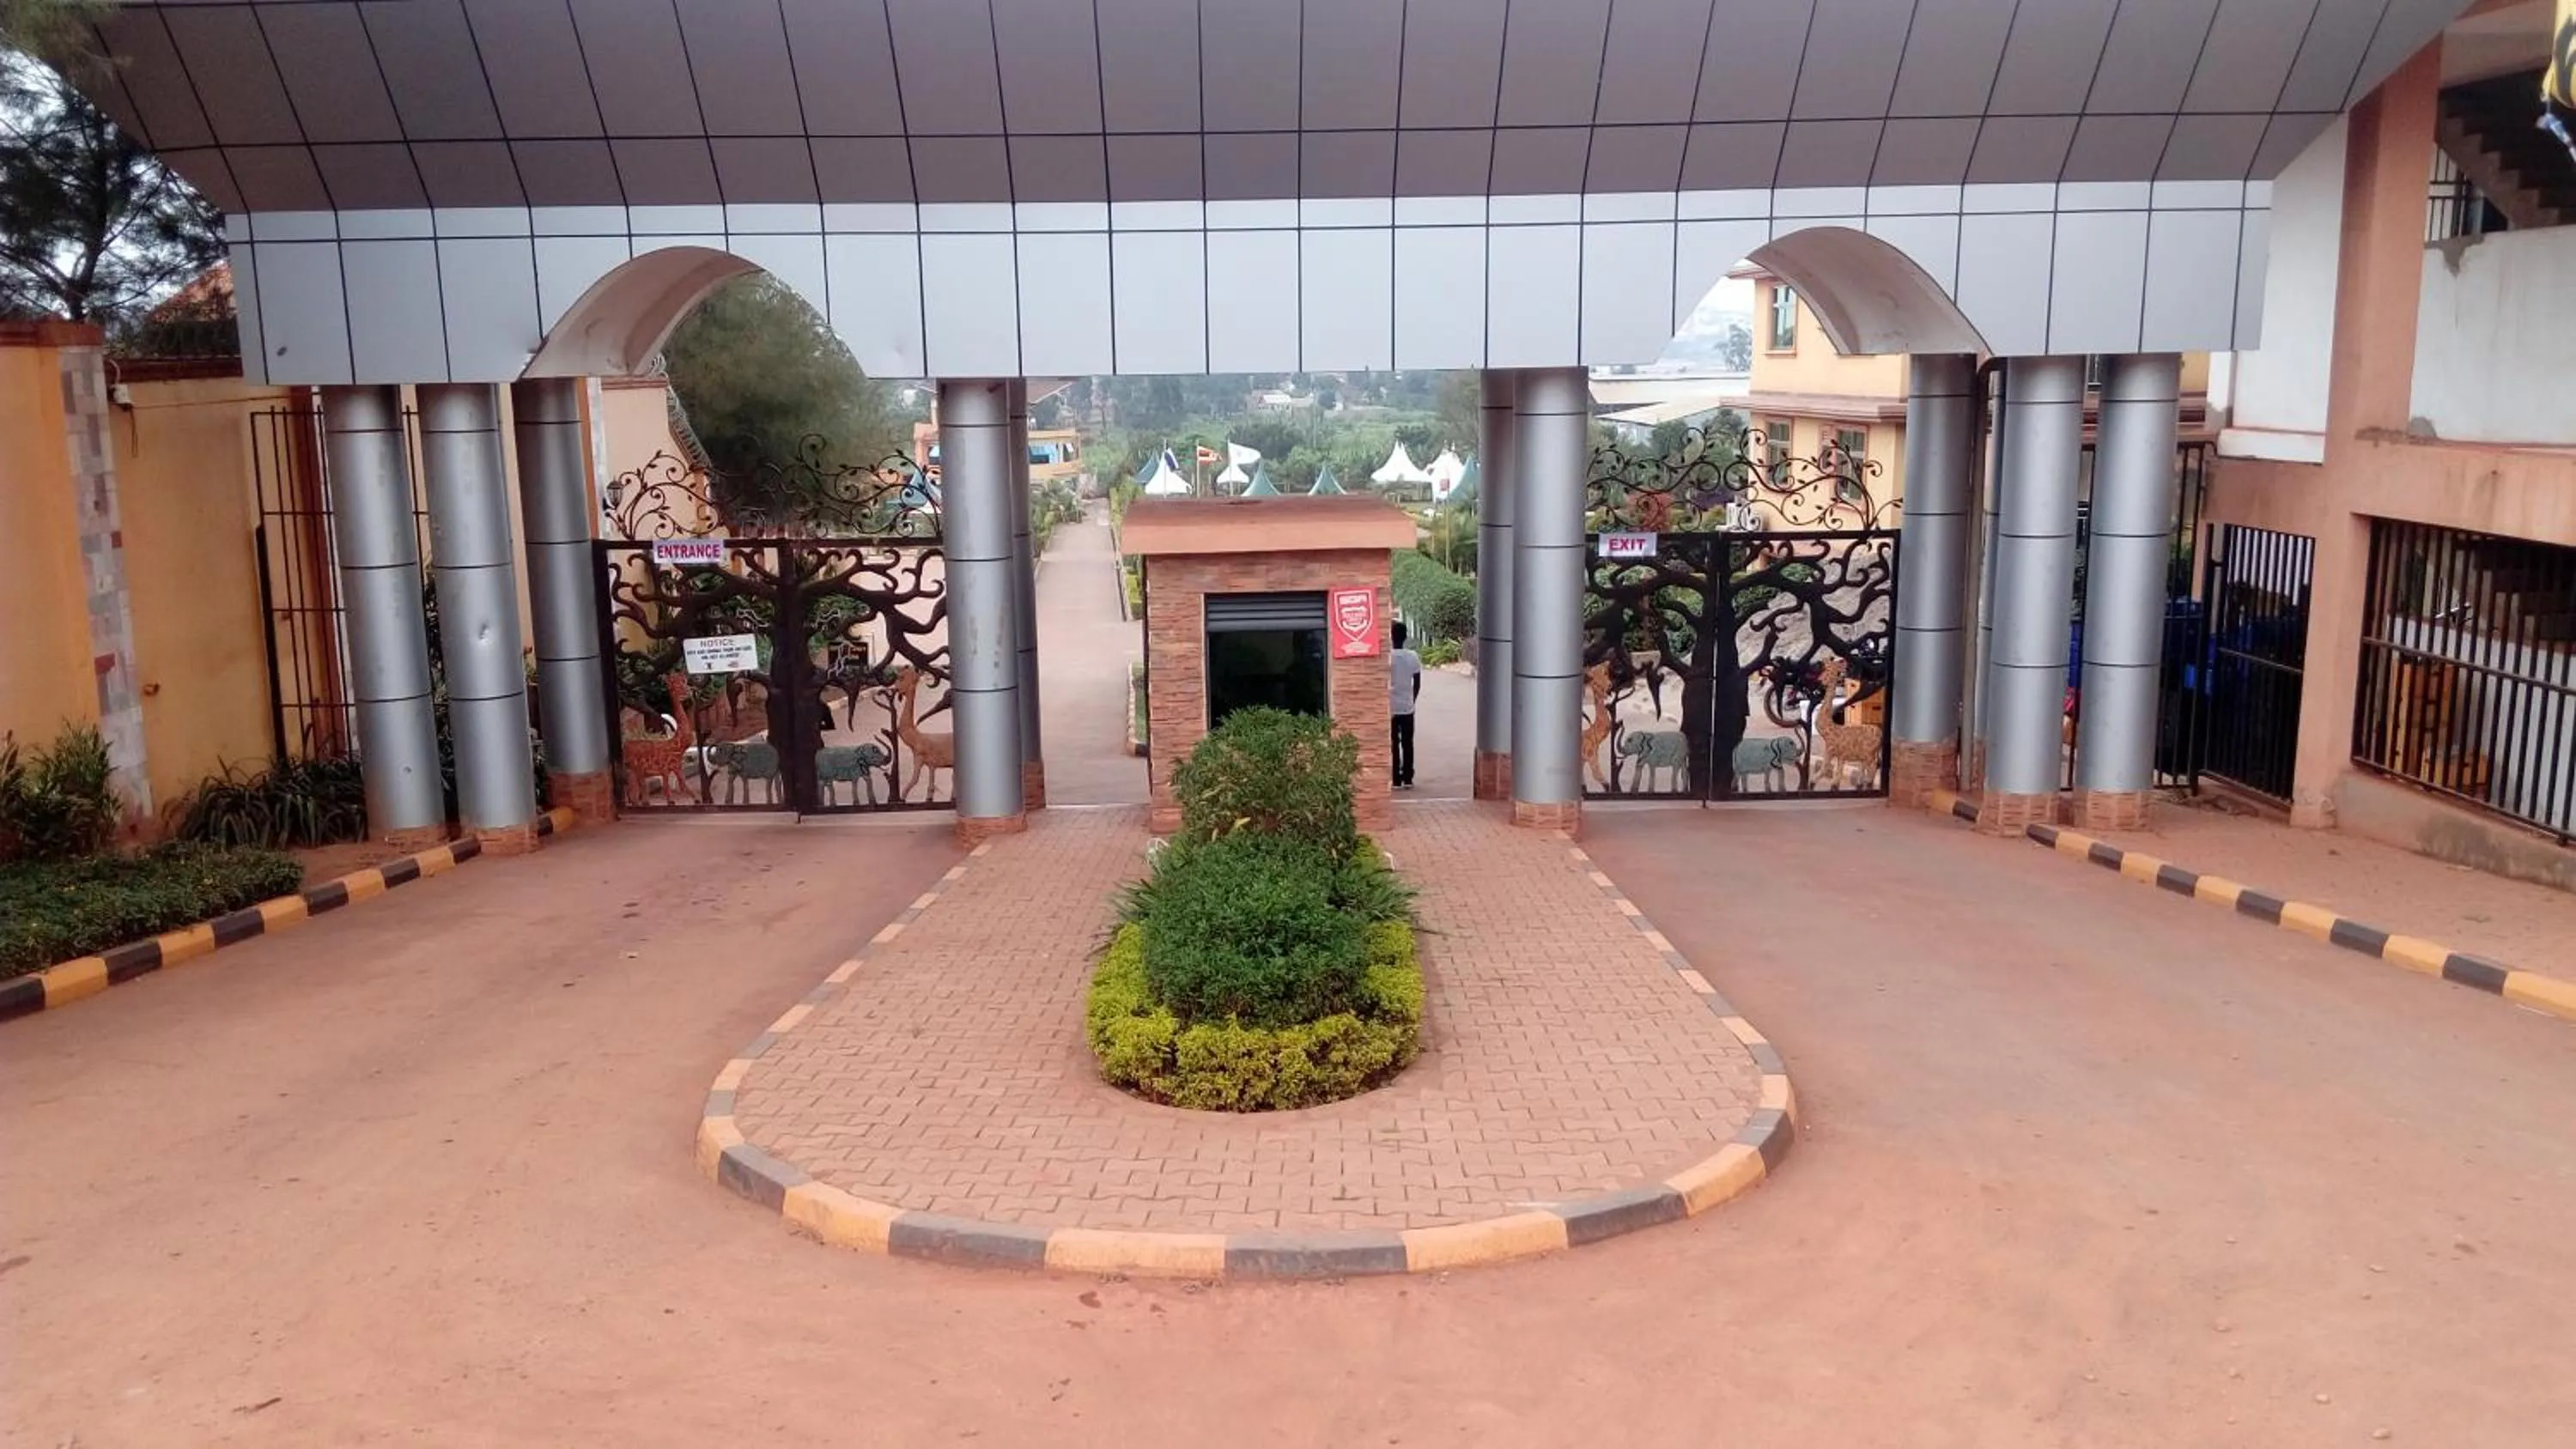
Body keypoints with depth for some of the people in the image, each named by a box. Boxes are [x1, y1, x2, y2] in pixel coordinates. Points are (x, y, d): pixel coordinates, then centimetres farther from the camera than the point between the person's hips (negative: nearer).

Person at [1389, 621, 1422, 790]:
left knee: (1393, 745, 3)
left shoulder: (1387, 657, -13)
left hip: (1391, 707, -3)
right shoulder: (1413, 656, -1)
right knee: (1407, 744, 10)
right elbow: (1417, 684, 3)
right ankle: (1407, 779, 12)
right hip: (1408, 708, 3)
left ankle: (1396, 780, 2)